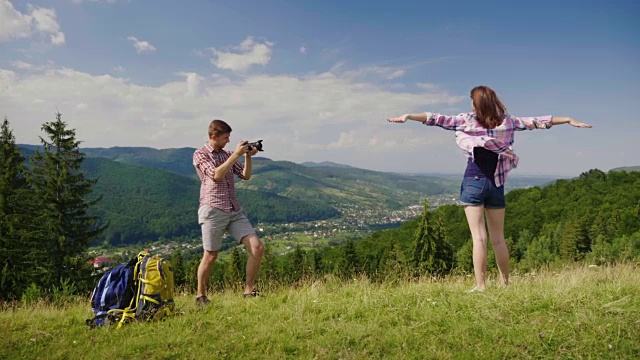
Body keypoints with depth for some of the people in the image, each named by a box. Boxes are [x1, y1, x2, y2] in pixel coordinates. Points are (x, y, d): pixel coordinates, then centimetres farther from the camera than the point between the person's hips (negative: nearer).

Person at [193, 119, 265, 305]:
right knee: (210, 256, 2)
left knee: (257, 248, -5)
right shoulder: (200, 155, 0)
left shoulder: (227, 154, 17)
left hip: (235, 211, 6)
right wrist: (236, 154, -14)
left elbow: (246, 176, 15)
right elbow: (216, 175, -16)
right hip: (213, 211, -5)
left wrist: (248, 156, 1)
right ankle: (201, 296, 22)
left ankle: (249, 291, 8)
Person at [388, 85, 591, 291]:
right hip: (496, 184, 4)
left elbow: (438, 119, -8)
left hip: (474, 182, -3)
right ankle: (506, 283, 22)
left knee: (479, 238, -6)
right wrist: (569, 120, 22)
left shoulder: (468, 120, -5)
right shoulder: (507, 122, 5)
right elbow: (535, 122, 12)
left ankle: (480, 286, -8)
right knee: (498, 239, 12)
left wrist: (408, 116, -7)